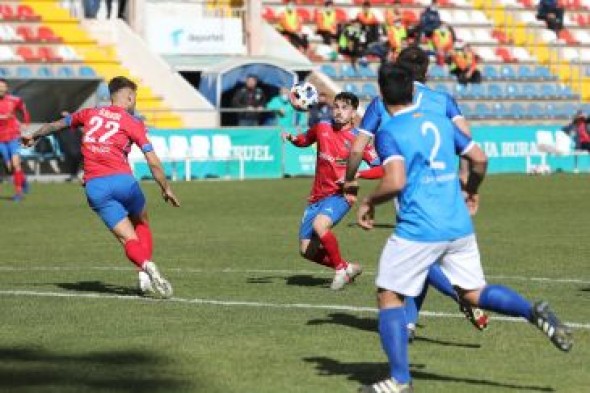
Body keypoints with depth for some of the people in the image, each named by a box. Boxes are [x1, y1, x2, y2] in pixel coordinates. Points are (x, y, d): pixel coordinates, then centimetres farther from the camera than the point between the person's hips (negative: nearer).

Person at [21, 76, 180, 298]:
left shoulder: (90, 114, 16)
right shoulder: (133, 123, 6)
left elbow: (56, 125, 33)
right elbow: (153, 163, 0)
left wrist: (34, 136, 50)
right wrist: (166, 190, 11)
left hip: (94, 186, 2)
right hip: (122, 180, -2)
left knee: (129, 239, 0)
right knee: (141, 224, 24)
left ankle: (145, 265, -31)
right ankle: (145, 272, 5)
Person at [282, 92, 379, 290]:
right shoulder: (322, 128, 5)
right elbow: (304, 140, 26)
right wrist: (292, 138, 4)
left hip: (340, 194, -6)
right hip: (317, 196, 6)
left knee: (319, 224, -34)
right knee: (307, 250, 1)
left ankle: (340, 269, -13)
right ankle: (348, 268, 22)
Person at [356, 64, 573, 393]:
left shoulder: (388, 133, -6)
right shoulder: (440, 122, 13)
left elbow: (395, 181, -19)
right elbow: (480, 159, 14)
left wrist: (370, 202, -1)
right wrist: (471, 191, 31)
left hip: (418, 229, -6)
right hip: (459, 226, 6)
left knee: (389, 297, 7)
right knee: (475, 292, 17)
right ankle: (535, 312, -8)